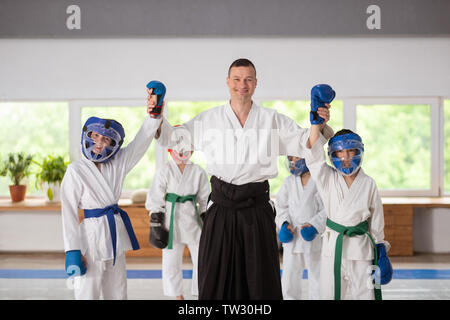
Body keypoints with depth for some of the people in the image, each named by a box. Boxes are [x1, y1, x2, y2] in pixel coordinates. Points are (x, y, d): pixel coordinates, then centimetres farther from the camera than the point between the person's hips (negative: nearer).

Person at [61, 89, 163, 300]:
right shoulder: (75, 171, -11)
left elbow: (141, 141, -1)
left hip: (115, 234, 6)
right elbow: (69, 212, -12)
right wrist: (73, 250, -15)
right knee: (87, 294, -2)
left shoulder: (118, 164, 4)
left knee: (117, 294, 13)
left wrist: (153, 114, -18)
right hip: (91, 235, -6)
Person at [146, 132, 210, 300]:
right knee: (171, 260, 6)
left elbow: (205, 199, 9)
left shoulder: (198, 172, 2)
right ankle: (178, 295, 23)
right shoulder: (164, 172, -3)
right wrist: (156, 224, -5)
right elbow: (155, 200, -1)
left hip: (192, 218, 2)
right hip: (172, 219, -1)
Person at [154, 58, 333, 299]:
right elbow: (170, 138, 8)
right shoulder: (209, 119, 4)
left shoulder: (273, 120, 3)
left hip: (257, 209, 0)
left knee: (261, 280, 8)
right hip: (221, 209, 0)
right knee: (215, 278, 7)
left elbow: (306, 143, 5)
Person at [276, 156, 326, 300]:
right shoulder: (288, 182, 8)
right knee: (289, 279, 8)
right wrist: (284, 223, -7)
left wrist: (315, 225, -18)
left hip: (314, 238, -4)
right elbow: (282, 206, 11)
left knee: (316, 277, 5)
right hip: (292, 238, 4)